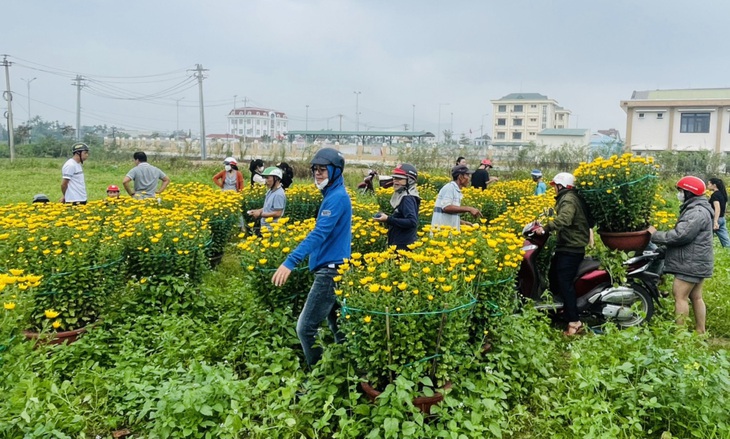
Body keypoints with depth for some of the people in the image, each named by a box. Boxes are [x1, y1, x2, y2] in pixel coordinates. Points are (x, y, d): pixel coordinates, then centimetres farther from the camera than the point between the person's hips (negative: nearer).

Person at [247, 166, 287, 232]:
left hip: (272, 228, -9)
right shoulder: (270, 191, 9)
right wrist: (258, 211, 4)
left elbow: (278, 213, -22)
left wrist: (260, 214, -16)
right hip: (265, 226, 9)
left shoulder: (279, 194, -19)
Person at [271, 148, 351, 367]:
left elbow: (319, 234, -26)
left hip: (330, 271, -10)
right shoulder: (334, 195, 15)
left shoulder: (337, 197, -15)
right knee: (338, 327, 16)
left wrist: (290, 261, -34)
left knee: (306, 328, -6)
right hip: (335, 269, 10)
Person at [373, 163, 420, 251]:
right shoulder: (402, 196, 12)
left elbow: (412, 222, -26)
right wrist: (387, 217, 6)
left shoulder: (407, 198, -16)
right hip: (398, 243, 10)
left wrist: (388, 219, -25)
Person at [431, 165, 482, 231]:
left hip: (451, 229, 9)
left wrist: (462, 222, 9)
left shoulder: (456, 190, 17)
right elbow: (446, 207, -21)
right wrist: (468, 209, -18)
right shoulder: (450, 187, -8)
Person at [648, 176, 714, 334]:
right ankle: (700, 332, 22)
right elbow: (682, 232, 18)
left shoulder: (697, 213, -19)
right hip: (696, 262, 11)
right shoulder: (697, 209, 17)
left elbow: (680, 235, -26)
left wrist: (655, 235, -15)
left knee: (680, 297, -7)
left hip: (691, 263, -11)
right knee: (696, 297, 15)